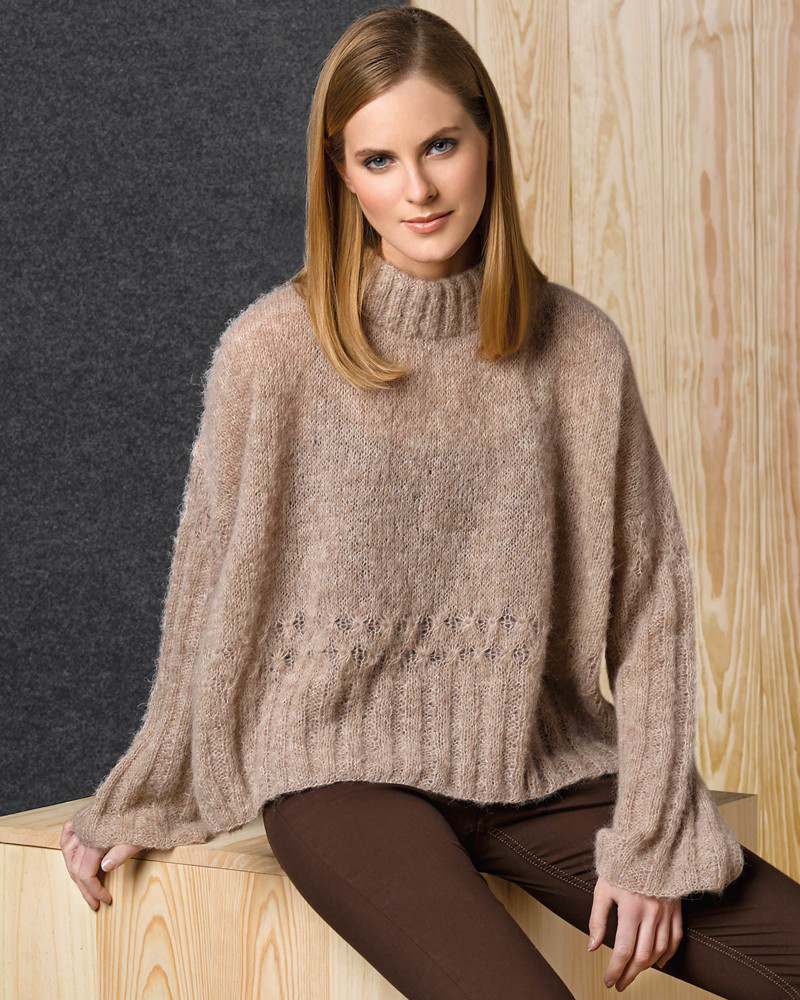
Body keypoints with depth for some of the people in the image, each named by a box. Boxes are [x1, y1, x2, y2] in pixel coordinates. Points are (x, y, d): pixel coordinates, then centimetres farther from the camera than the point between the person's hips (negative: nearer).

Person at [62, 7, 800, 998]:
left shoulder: (577, 346, 1)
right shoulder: (275, 349, -6)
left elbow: (648, 599, 2)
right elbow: (214, 596, 3)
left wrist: (651, 841, -4)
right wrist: (139, 804, 11)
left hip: (543, 770, 3)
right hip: (348, 765, -3)